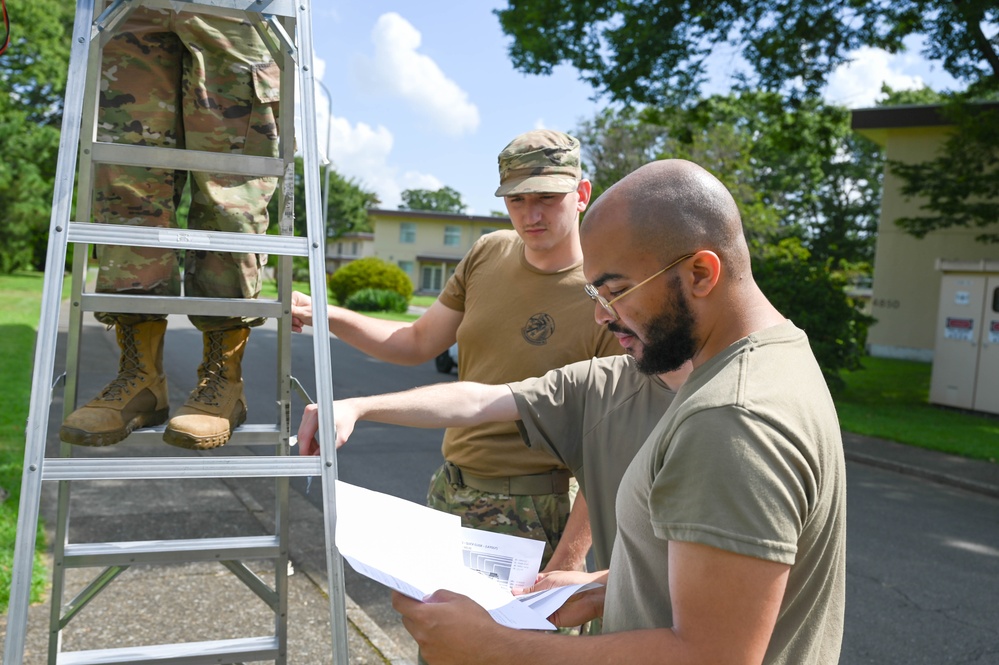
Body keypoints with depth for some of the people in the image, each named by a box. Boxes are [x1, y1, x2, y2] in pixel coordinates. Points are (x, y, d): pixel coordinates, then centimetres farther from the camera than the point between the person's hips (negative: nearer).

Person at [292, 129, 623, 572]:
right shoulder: (488, 254, 1)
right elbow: (419, 343, 11)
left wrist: (565, 565, -21)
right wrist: (324, 314, 0)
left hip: (529, 518, -6)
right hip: (447, 491, 6)